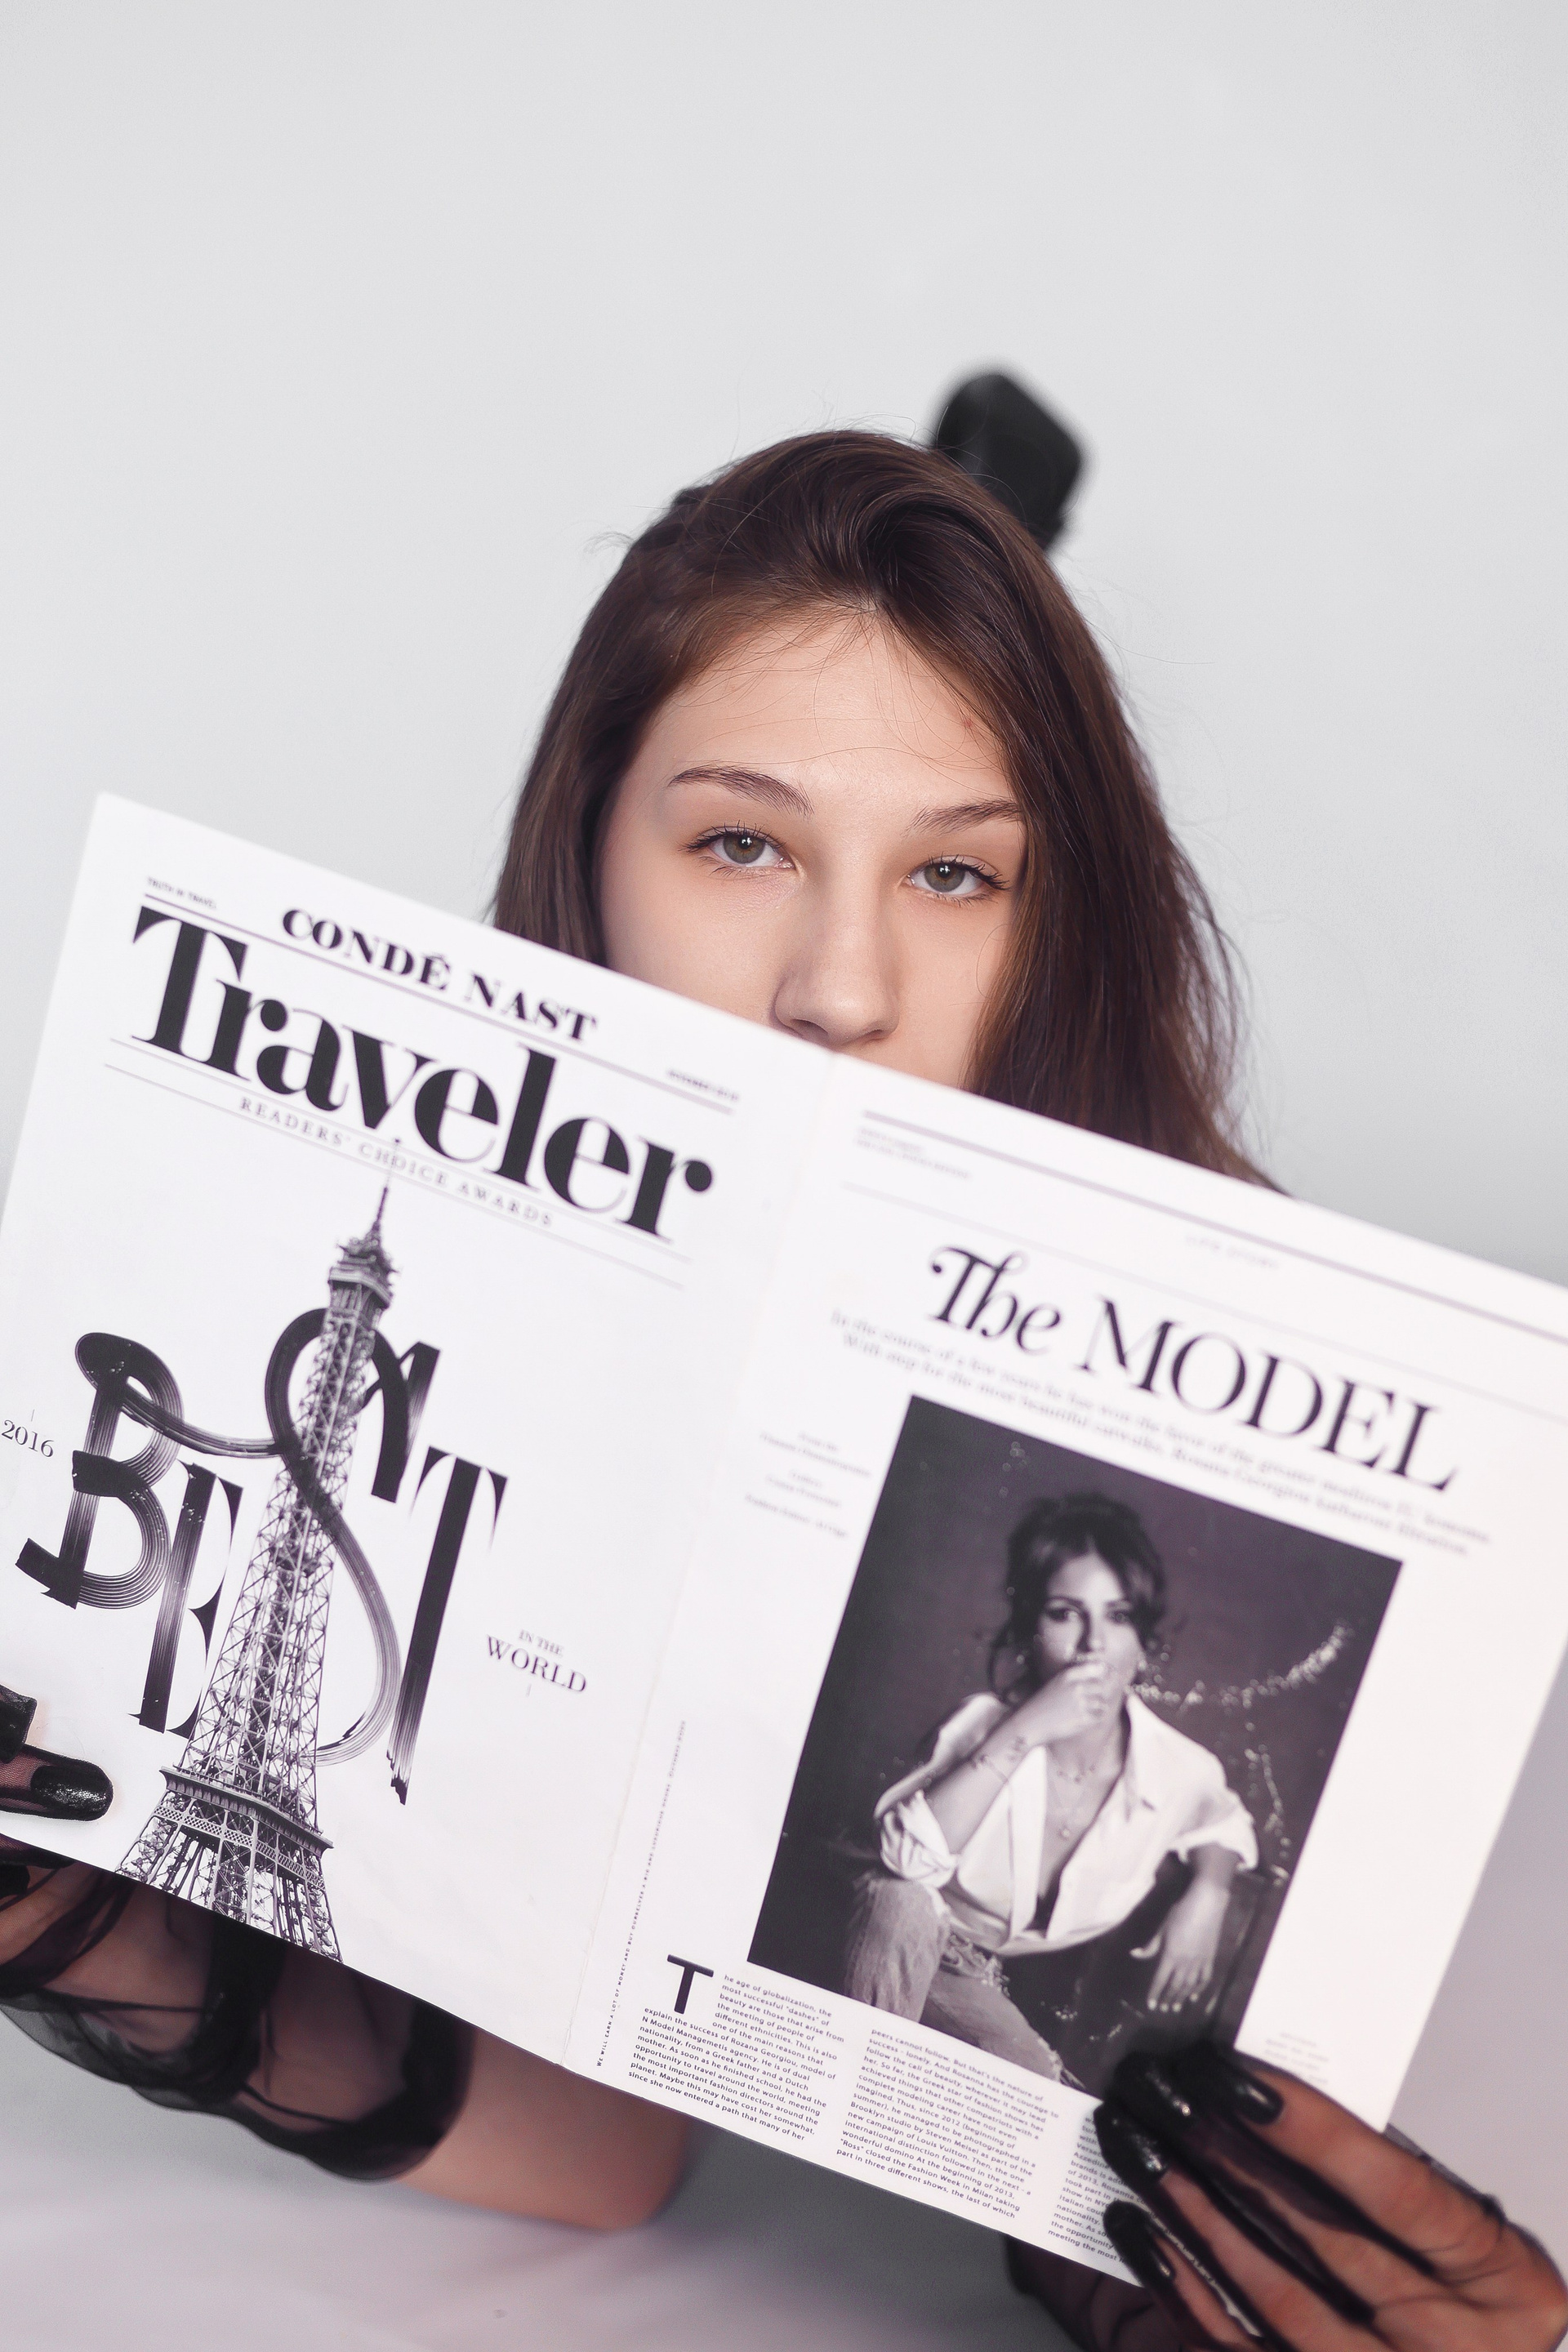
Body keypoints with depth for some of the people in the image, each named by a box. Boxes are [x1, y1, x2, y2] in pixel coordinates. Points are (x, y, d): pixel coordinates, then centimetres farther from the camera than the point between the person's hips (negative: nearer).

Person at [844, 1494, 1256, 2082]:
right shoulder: (987, 1721, -18)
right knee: (902, 1900, -35)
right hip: (906, 1961, -2)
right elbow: (909, 1856, -34)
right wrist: (1024, 1732, -38)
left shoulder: (1182, 1771, -12)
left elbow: (1224, 1821, 14)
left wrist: (1208, 1892, -9)